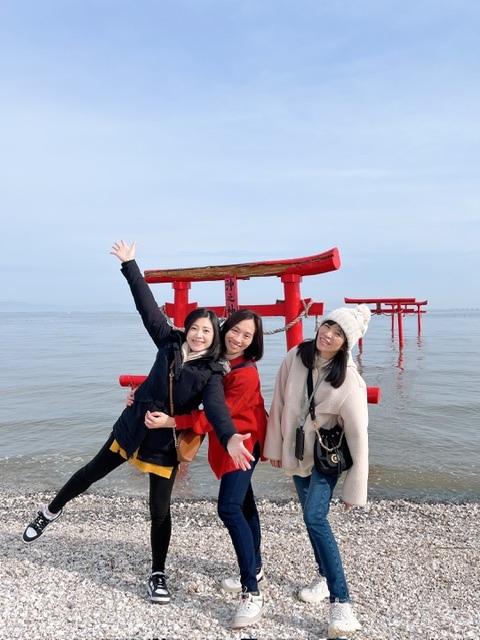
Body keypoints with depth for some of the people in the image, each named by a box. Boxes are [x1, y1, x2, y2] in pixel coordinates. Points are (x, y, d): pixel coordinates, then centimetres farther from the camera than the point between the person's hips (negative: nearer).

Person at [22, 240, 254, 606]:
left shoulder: (212, 374, -16)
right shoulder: (170, 343, -8)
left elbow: (216, 407, -34)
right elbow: (148, 306, -6)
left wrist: (230, 438, -54)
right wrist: (130, 265, -3)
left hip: (167, 442, -3)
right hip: (133, 427, 3)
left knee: (160, 509, 5)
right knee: (92, 472, 20)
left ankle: (158, 576, 27)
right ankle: (52, 511, 48)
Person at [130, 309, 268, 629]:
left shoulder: (246, 374, -24)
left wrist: (172, 421, -28)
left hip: (243, 442, -8)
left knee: (229, 507, -17)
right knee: (244, 505, 19)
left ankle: (252, 593, -9)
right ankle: (255, 570, 37)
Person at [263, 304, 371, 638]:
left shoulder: (349, 381, -25)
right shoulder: (296, 357, -14)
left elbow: (358, 437, -20)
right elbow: (279, 402, -4)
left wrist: (355, 488, -16)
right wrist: (274, 446, 2)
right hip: (296, 452, 5)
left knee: (315, 518, -18)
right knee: (313, 516, 17)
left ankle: (342, 603, -9)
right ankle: (326, 577, 38)